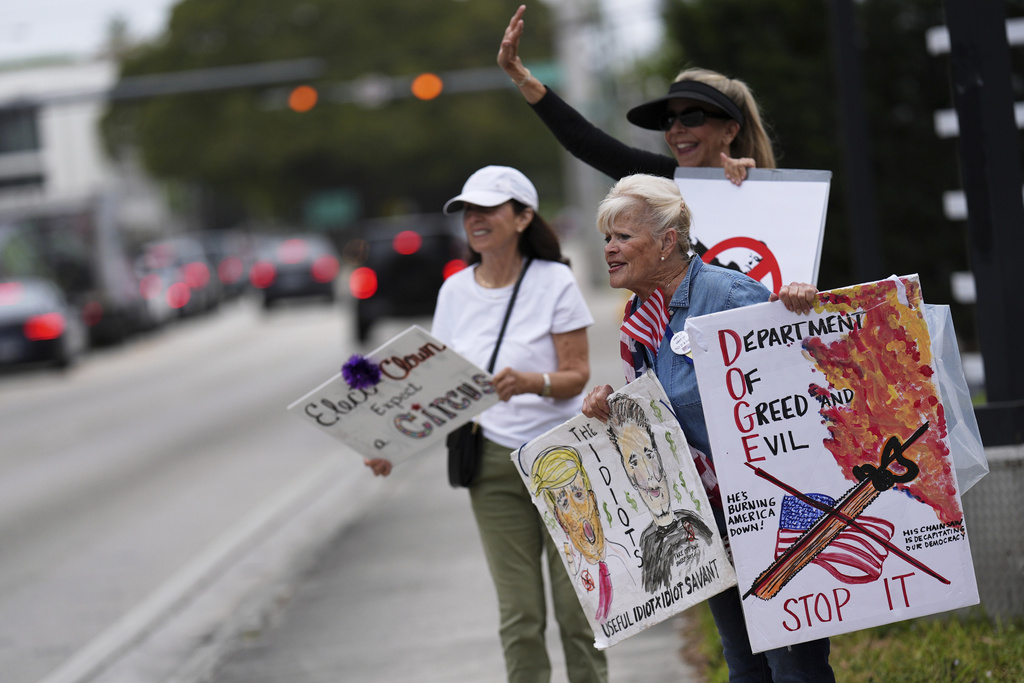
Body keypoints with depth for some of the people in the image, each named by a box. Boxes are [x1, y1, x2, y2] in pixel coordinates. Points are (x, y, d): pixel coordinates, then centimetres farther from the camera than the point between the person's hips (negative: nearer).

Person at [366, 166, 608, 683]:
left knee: (576, 608, -2)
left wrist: (531, 382, -29)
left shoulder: (554, 282, -5)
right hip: (494, 463, 3)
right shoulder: (455, 291, 7)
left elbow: (577, 375, -8)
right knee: (519, 617, 1)